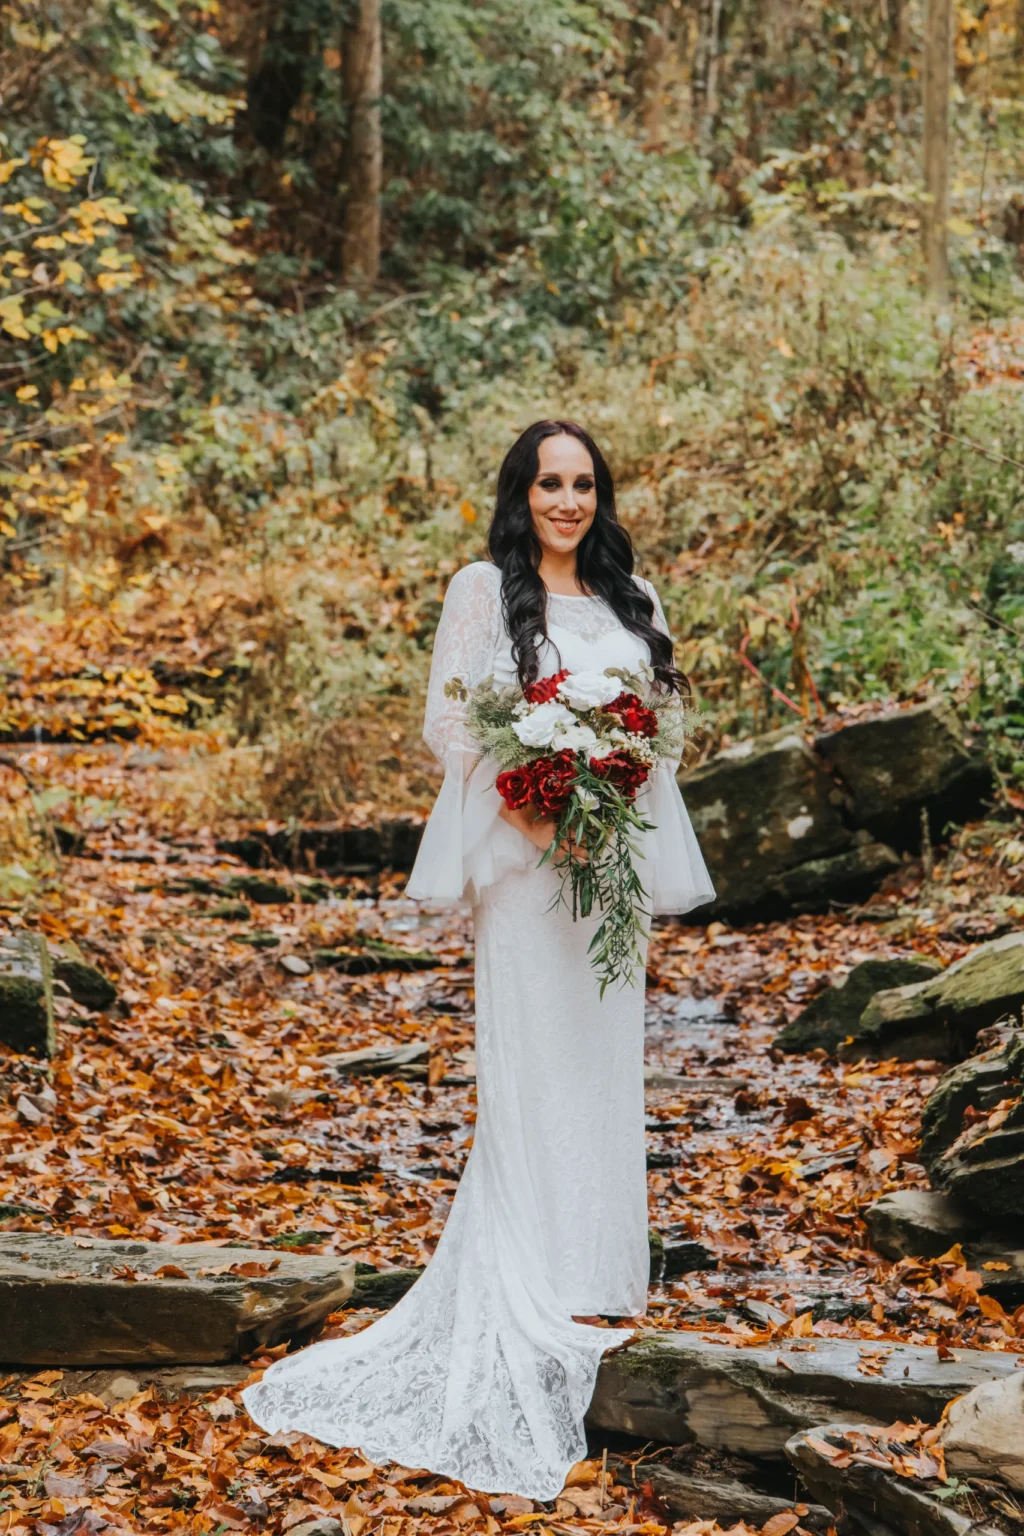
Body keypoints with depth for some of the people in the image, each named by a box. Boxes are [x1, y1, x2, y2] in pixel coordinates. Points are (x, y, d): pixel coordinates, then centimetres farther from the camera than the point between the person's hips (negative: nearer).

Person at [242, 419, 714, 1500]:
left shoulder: (631, 599, 15)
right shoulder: (483, 591, -1)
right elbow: (448, 722, -5)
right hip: (525, 851, -5)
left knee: (605, 1050, 8)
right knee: (529, 1052, -6)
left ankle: (597, 1271, 17)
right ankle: (544, 1283, -2)